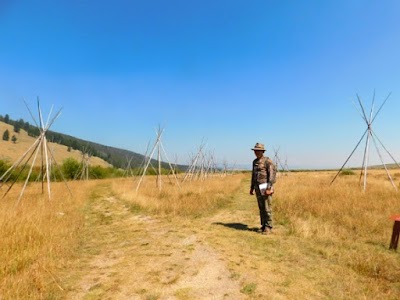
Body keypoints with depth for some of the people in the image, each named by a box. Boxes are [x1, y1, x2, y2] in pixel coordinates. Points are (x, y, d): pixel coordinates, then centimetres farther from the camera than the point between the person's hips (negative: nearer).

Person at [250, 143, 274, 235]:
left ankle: (269, 228, 6)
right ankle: (263, 226, 19)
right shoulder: (255, 161, 13)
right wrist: (252, 188, 16)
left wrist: (269, 188, -23)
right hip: (258, 189, 7)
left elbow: (271, 175, -16)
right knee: (261, 208, 11)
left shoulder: (267, 161, -11)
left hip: (266, 188, -7)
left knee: (267, 208, -3)